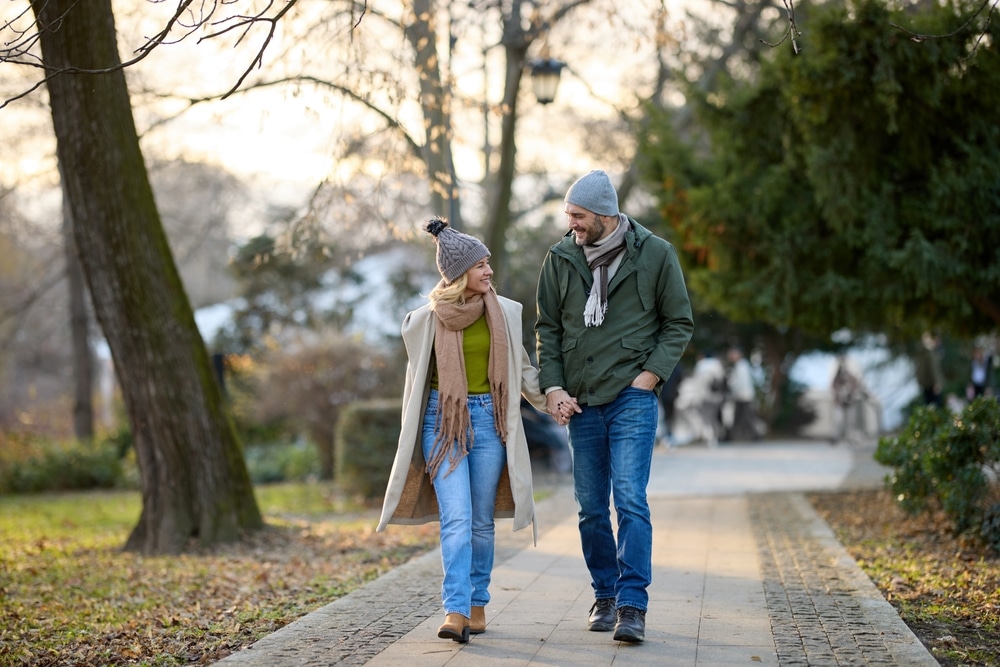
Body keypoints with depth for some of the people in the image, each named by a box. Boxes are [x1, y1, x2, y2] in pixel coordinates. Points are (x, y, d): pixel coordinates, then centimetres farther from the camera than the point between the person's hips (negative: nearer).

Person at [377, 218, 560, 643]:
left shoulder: (505, 313, 2)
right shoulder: (426, 319, -4)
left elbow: (521, 366, 17)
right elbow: (416, 379, 9)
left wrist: (548, 401, 13)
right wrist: (412, 437, 14)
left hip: (488, 420, 2)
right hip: (442, 420, -2)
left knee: (481, 521, 7)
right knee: (456, 518, -13)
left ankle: (477, 606, 19)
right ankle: (456, 613, -18)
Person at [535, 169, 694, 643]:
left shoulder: (655, 254, -3)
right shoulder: (560, 259, 4)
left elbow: (679, 323, 3)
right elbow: (547, 328, 10)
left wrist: (652, 373, -8)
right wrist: (552, 386, -1)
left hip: (632, 397, -4)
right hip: (581, 403, 4)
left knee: (630, 499, -14)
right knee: (591, 509, 9)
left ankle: (632, 605, -13)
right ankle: (605, 596, 23)